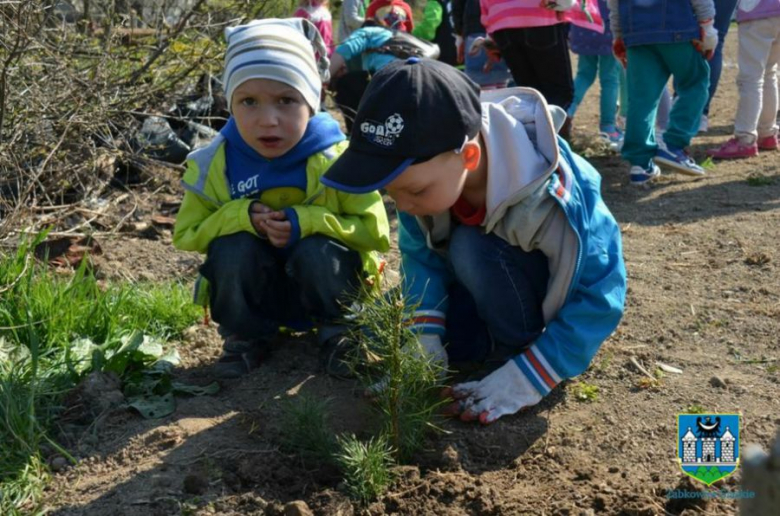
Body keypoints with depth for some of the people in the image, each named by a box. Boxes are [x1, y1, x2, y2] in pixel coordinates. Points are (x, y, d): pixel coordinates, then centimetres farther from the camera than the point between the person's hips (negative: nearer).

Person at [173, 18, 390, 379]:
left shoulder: (337, 157, -20)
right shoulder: (217, 163, -15)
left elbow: (376, 231, -18)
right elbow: (185, 234, -7)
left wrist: (307, 222, -32)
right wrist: (241, 215, -27)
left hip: (323, 285, -1)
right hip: (256, 294, 2)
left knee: (317, 249, -32)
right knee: (235, 245, -28)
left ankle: (337, 331, -2)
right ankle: (246, 336, -1)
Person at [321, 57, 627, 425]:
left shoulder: (550, 197, -38)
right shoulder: (427, 168, -22)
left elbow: (599, 297, -30)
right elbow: (421, 255, -9)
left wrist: (524, 381, -32)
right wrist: (424, 338, -23)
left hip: (558, 298, -5)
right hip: (494, 286, 5)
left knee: (473, 248, -33)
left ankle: (523, 347, -12)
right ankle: (501, 340, 1)